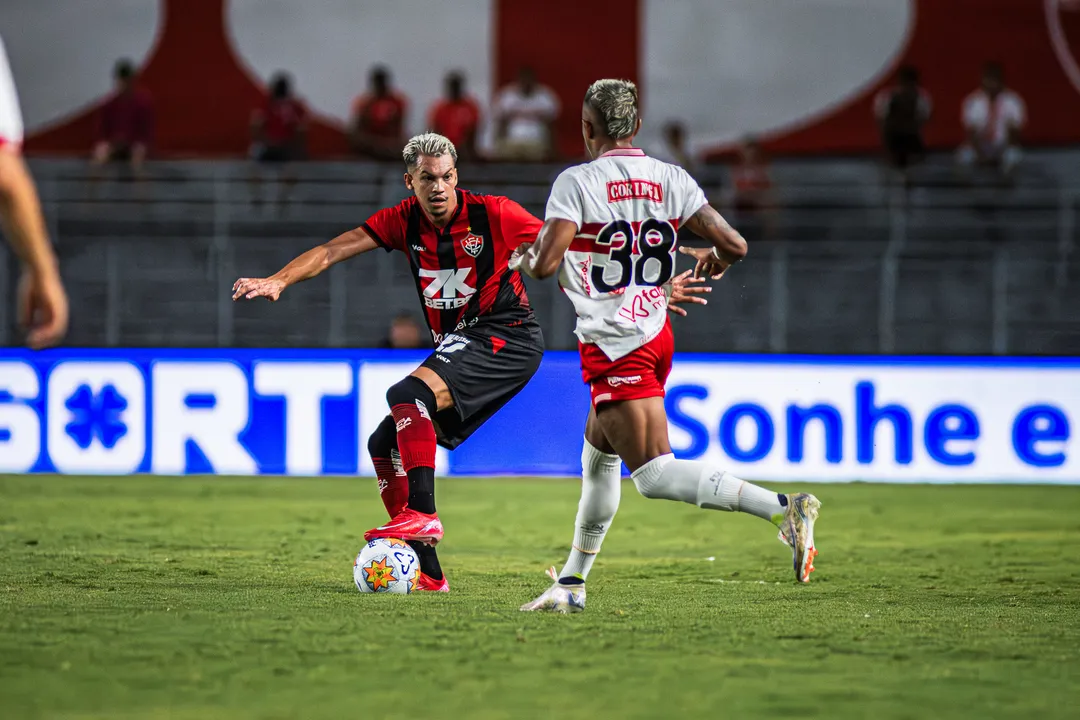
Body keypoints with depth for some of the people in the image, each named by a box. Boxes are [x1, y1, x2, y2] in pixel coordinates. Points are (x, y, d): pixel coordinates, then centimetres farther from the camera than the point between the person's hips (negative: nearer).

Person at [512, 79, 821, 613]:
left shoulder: (576, 183, -11)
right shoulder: (671, 179, 3)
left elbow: (545, 264, -19)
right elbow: (734, 245, -2)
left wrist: (521, 262, 5)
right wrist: (715, 259, 22)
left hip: (614, 348, -8)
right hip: (657, 335, 8)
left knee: (655, 474, -11)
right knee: (597, 458, 21)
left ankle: (782, 509, -26)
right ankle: (570, 584, 28)